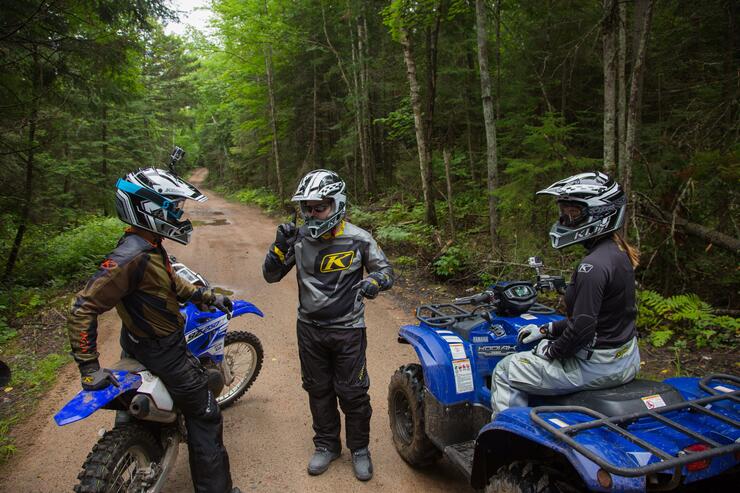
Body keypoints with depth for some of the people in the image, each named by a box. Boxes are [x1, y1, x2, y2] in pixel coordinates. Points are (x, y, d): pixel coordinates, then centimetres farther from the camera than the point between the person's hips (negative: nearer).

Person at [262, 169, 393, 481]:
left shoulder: (358, 239, -13)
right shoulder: (299, 238, -4)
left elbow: (386, 270, -4)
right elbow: (271, 275, 0)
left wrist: (373, 282, -28)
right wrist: (280, 246, -19)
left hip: (347, 330, -3)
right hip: (309, 328, 4)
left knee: (352, 393, 7)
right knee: (318, 390, 17)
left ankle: (359, 448, 30)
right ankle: (326, 444, 37)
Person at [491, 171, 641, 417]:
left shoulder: (593, 265, -27)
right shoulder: (618, 251, 5)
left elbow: (581, 330, -27)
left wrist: (550, 350, -9)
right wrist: (547, 330, 11)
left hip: (598, 366, -10)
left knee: (505, 371, 1)